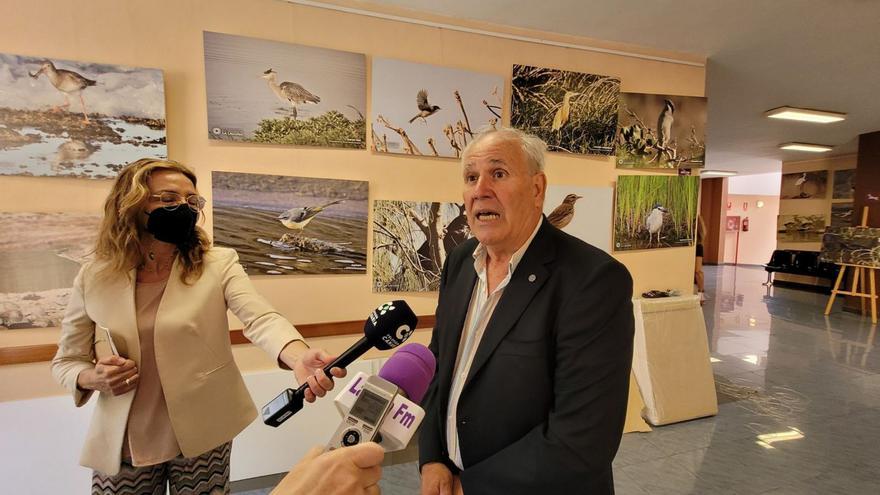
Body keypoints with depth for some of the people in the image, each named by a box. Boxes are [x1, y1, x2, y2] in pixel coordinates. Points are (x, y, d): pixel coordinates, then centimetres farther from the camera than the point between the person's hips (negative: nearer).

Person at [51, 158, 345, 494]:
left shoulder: (219, 264, -11)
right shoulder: (94, 278, -4)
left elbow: (260, 319, -27)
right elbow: (66, 361, 7)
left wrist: (299, 357, -47)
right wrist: (94, 378, -17)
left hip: (203, 436, -1)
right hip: (122, 444, 1)